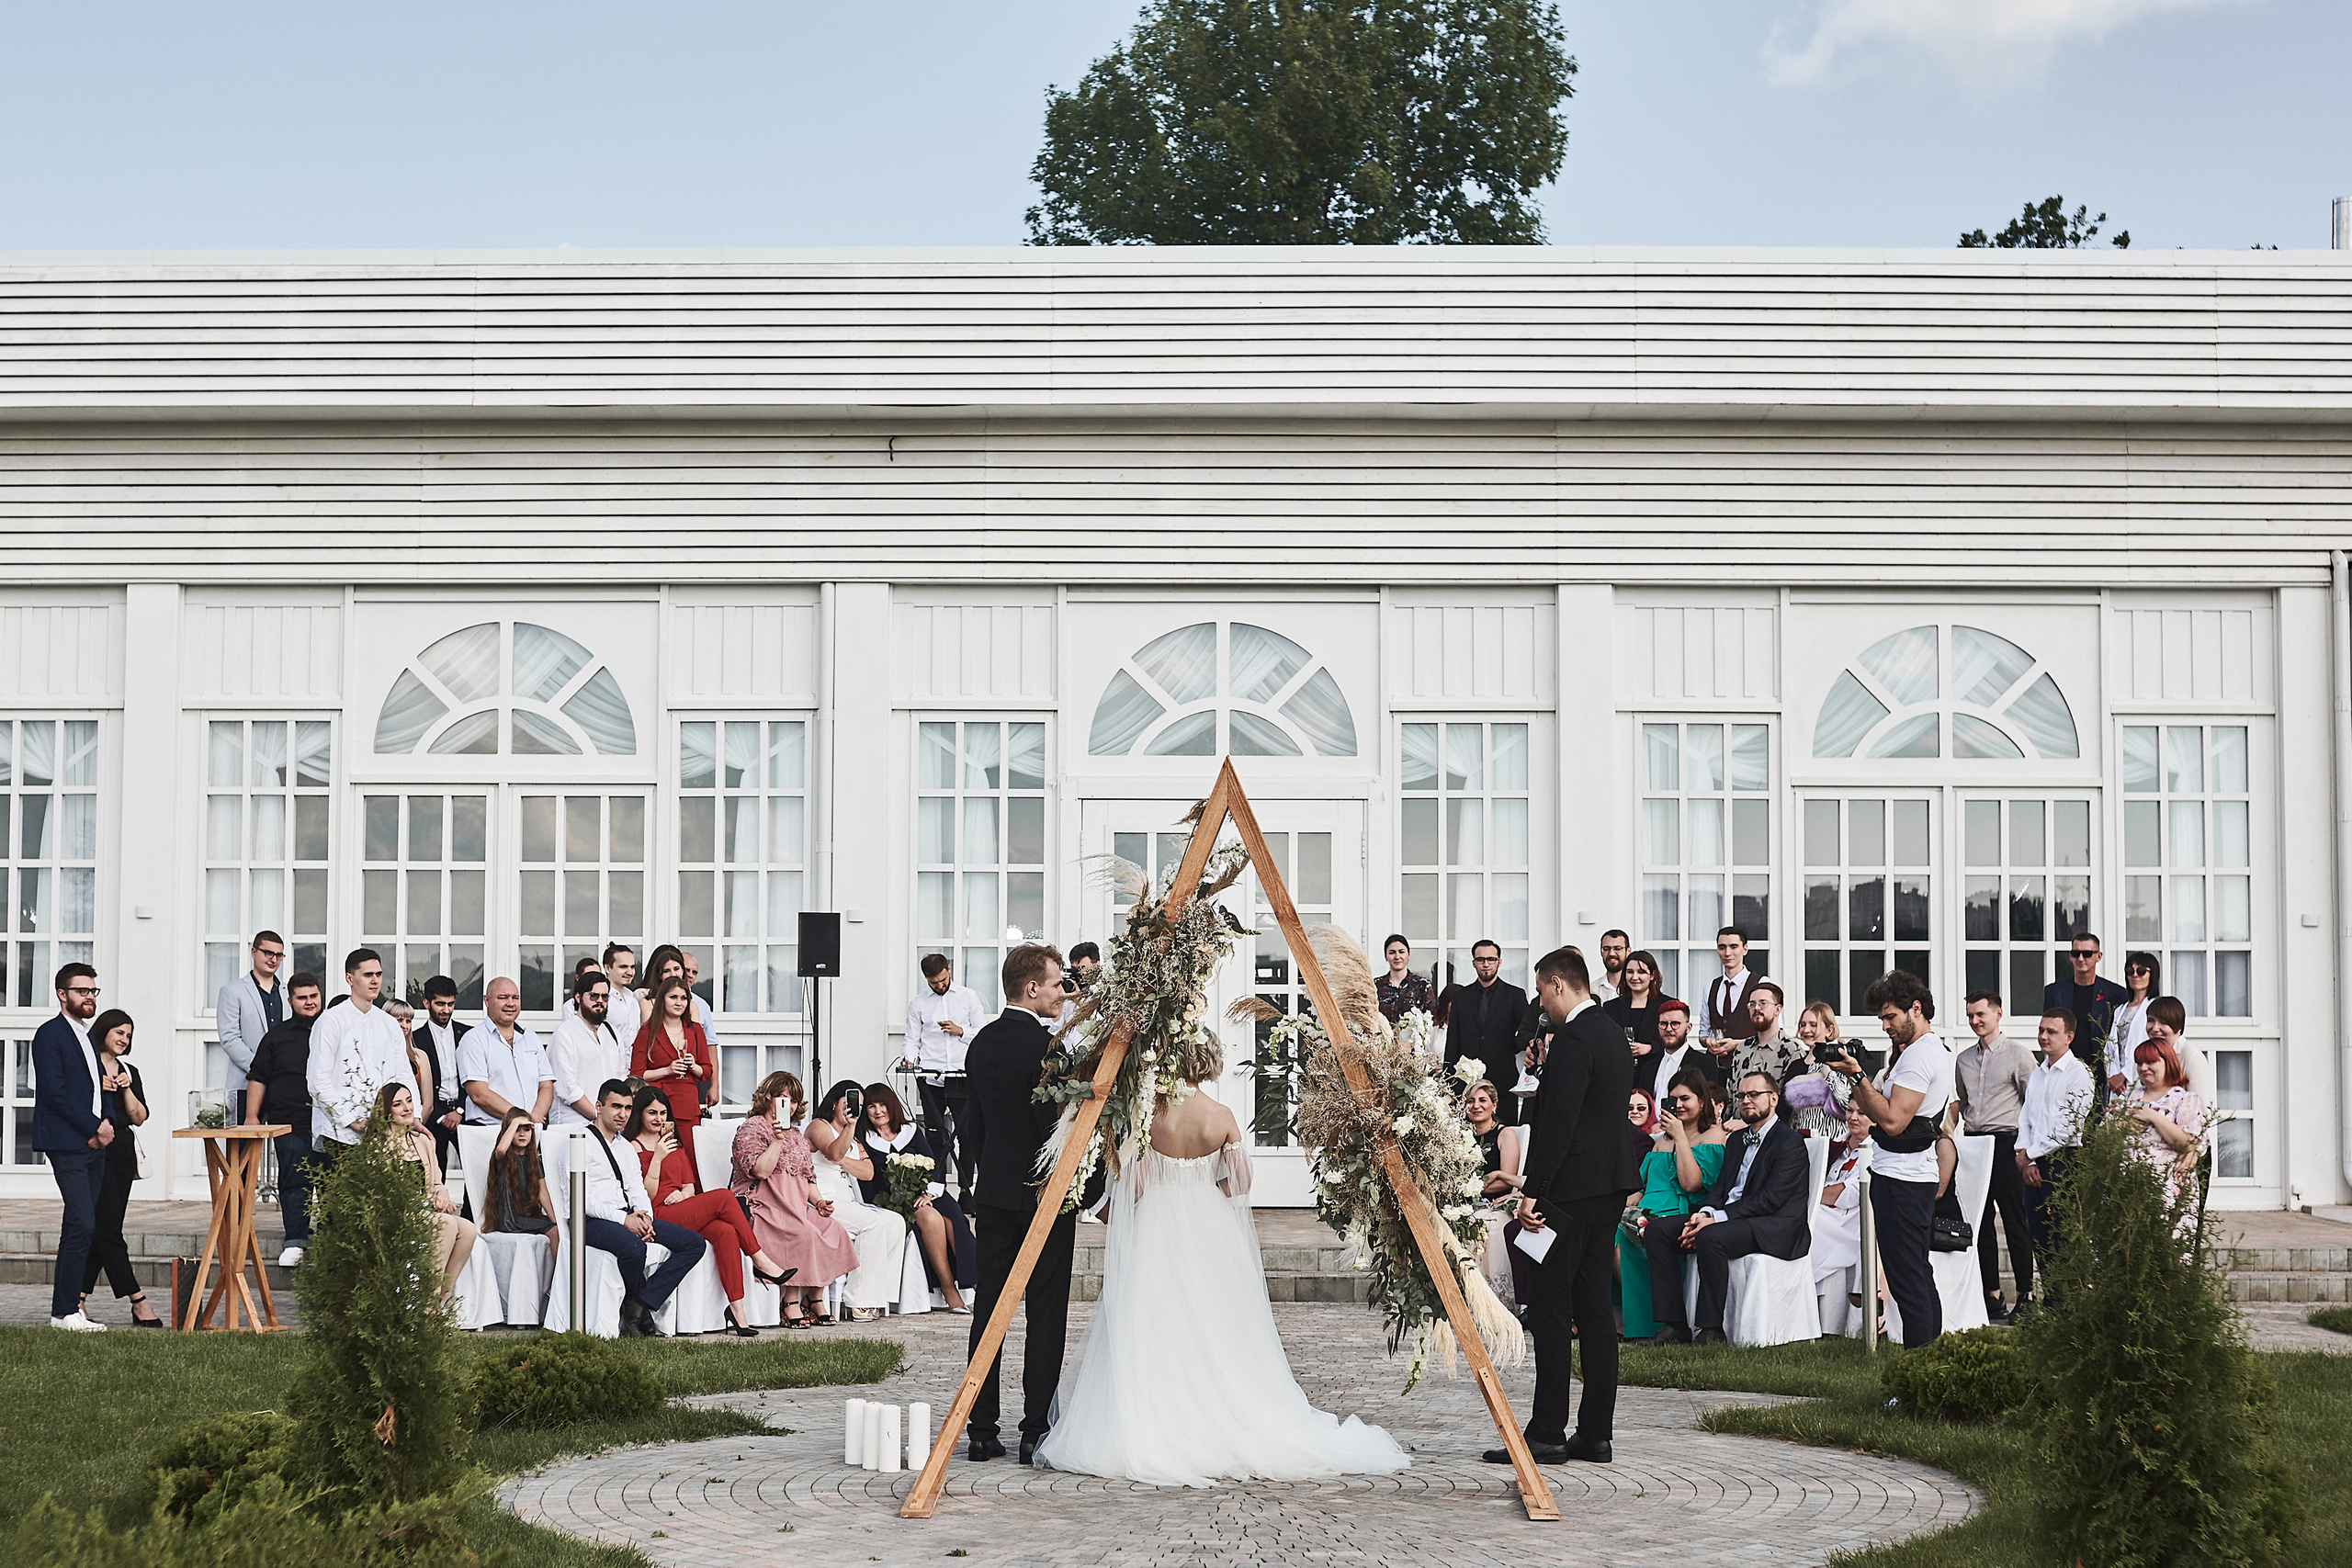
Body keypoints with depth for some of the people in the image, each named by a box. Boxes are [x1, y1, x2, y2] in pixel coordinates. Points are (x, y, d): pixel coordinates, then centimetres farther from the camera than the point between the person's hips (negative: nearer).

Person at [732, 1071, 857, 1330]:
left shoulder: (796, 1134, 24)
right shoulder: (751, 1128, 0)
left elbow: (808, 1176, 24)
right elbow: (760, 1170, -14)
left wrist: (818, 1201, 7)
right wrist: (778, 1139, -17)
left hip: (796, 1206, 7)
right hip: (762, 1206, -7)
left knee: (832, 1228, -19)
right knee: (802, 1232, -32)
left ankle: (815, 1298, -13)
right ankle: (791, 1305, -27)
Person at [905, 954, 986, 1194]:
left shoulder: (968, 997, 9)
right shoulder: (918, 1003, 9)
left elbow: (982, 1033, 10)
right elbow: (913, 1039, 8)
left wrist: (960, 1031, -7)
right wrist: (910, 1059, -10)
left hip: (962, 1076, 0)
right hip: (931, 1078, 0)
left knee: (966, 1134, -3)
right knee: (935, 1136, 1)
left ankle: (965, 1188, 4)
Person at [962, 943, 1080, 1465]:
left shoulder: (981, 1043, 9)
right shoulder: (1044, 1045, -14)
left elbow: (973, 1122, 13)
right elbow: (1055, 1123, -17)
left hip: (992, 1192, 7)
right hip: (1044, 1194, -7)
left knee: (988, 1309, 7)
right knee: (1046, 1314, -1)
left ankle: (981, 1431, 8)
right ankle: (1036, 1431, -1)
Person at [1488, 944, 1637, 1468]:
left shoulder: (1573, 1039, -16)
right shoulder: (1614, 1035, 14)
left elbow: (1559, 1121, -21)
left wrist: (1532, 1191, -20)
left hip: (1571, 1189, -10)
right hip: (1611, 1185, 10)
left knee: (1551, 1312, -6)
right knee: (1595, 1307, 10)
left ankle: (1546, 1434, -5)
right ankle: (1595, 1433, 12)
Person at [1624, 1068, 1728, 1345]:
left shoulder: (1712, 1134, 4)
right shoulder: (1662, 1139, 25)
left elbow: (1691, 1183, -9)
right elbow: (1642, 1185, 21)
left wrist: (1680, 1136, -6)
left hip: (1686, 1215, -6)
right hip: (1648, 1216, 6)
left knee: (1657, 1229, -39)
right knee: (1612, 1233, -26)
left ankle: (1675, 1326, -38)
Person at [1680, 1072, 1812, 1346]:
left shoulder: (1790, 1142, -6)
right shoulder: (1737, 1140, 22)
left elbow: (1770, 1199, -16)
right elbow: (1720, 1188, 17)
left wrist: (1716, 1219, -21)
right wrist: (1706, 1213, -8)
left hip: (1775, 1229, -8)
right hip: (1728, 1218, 8)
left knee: (1710, 1238, -36)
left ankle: (1711, 1330, -31)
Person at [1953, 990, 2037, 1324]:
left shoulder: (2018, 1055, -3)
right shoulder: (1963, 1059, 14)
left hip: (2006, 1143, -6)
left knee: (2015, 1220, -4)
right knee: (1980, 1221, 5)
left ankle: (2025, 1294, 1)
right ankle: (1991, 1294, 10)